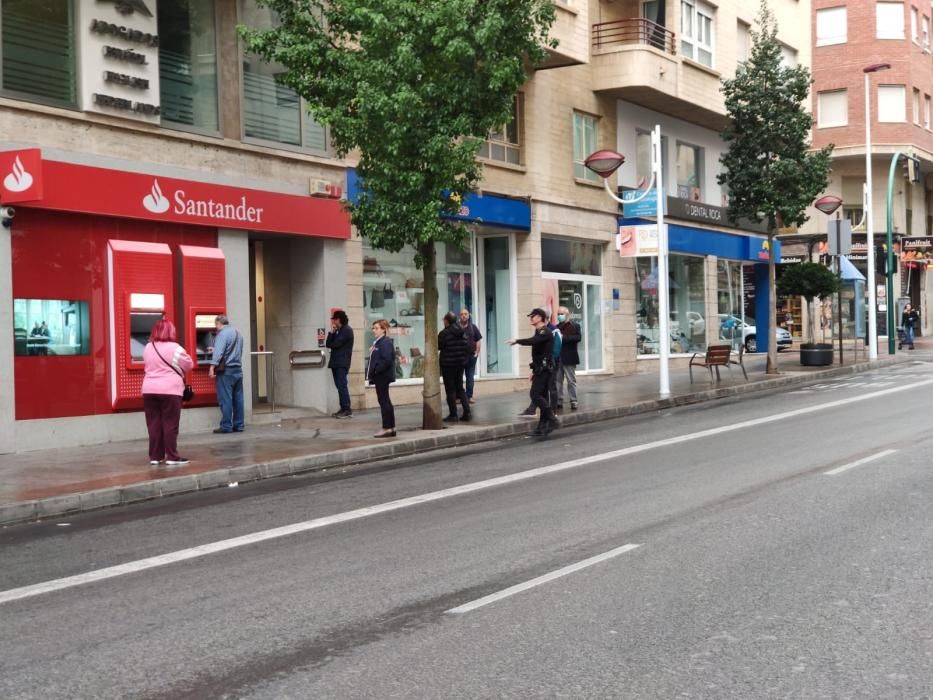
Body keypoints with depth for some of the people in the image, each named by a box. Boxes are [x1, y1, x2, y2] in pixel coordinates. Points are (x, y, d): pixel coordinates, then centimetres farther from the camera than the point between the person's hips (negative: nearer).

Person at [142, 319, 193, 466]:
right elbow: (189, 365, 3)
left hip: (149, 390, 5)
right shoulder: (175, 348, -7)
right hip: (170, 390, -5)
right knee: (170, 424, -1)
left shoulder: (147, 348, 8)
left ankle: (155, 456, 9)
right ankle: (172, 457, 0)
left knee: (154, 424, 7)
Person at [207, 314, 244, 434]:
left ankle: (226, 426, -5)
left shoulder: (223, 333, -10)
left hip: (226, 370, -8)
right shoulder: (238, 333, 17)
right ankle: (239, 425, 10)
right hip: (238, 369, 8)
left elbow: (219, 352, -20)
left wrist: (212, 366, -25)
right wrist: (215, 350, 36)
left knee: (225, 399, -5)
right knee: (238, 399, 8)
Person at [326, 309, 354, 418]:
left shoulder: (347, 330, -9)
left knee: (342, 386, -12)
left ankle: (347, 410, -13)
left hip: (342, 363, -9)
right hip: (336, 362, 9)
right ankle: (343, 409, 9)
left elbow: (335, 344, -16)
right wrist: (332, 332, 1)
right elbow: (328, 344, 13)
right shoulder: (338, 331, 19)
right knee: (340, 386, 8)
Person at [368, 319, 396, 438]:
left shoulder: (385, 343, -15)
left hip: (382, 376, -10)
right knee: (385, 402, 13)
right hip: (380, 377, 10)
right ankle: (391, 428, 19)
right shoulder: (377, 343, 16)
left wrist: (375, 371, -19)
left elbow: (387, 360, -24)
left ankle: (387, 428, -2)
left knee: (384, 401, -6)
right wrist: (371, 372, 9)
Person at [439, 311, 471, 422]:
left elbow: (437, 347, -9)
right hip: (460, 363, 6)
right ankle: (467, 412, 7)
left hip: (448, 364, -6)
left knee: (450, 389, 0)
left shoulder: (444, 333, -15)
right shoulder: (463, 332, 4)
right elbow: (467, 347, 5)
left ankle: (453, 415, -1)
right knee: (460, 388, 15)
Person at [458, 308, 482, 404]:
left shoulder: (473, 327, 5)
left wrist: (477, 352, 2)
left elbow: (478, 340, 9)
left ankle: (469, 396, 15)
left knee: (470, 378, 8)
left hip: (471, 356, 3)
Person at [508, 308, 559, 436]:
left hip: (544, 368, -10)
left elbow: (533, 341, -32)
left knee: (535, 394, -16)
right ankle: (543, 426, 10)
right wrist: (534, 370, 23)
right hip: (540, 368, 10)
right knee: (542, 396, 9)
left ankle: (552, 420, -14)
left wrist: (517, 341, -23)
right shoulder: (539, 332, 18)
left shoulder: (545, 332, -12)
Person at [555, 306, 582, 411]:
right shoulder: (557, 326, 16)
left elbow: (578, 337, -17)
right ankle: (559, 401, 10)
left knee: (571, 381, 0)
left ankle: (573, 401, 6)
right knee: (557, 380, 5)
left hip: (569, 358, -5)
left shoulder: (575, 325, -2)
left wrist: (563, 337, -21)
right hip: (557, 358, 5)